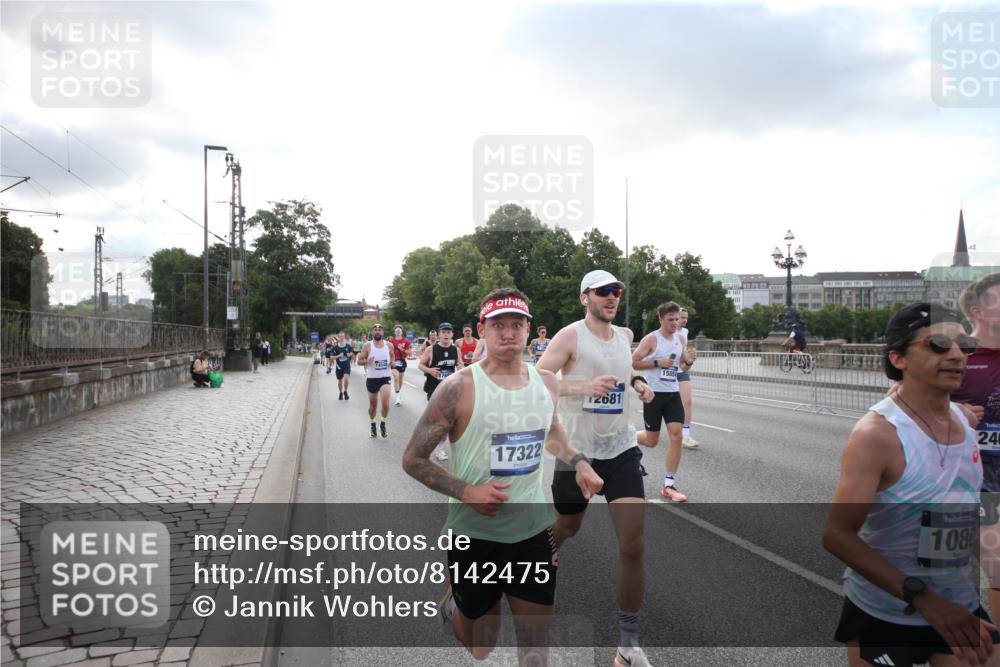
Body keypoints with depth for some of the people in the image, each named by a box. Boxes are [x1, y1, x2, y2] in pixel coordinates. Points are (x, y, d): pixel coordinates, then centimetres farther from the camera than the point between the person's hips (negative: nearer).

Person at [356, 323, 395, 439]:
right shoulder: (367, 346, -5)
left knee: (385, 403, -19)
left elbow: (392, 357, 17)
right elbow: (359, 361, -2)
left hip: (385, 377, 0)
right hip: (372, 378, 0)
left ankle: (383, 424, 3)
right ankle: (373, 425, 35)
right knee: (373, 405, 12)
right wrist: (367, 361, -23)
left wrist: (392, 363, -6)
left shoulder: (389, 345, 1)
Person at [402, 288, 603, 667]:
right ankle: (452, 606, 49)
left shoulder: (546, 383, -1)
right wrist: (466, 491, -23)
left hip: (535, 531, 4)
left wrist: (578, 462, 2)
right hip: (475, 535, -3)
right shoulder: (458, 389, -16)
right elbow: (413, 460, -10)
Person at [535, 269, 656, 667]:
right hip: (577, 450, -3)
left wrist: (636, 384, 6)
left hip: (621, 449, 4)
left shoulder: (625, 335, 8)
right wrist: (584, 386, -31)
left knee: (634, 545, -7)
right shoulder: (570, 336, -10)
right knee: (567, 527, 16)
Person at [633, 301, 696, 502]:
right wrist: (658, 363, -20)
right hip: (654, 393, -5)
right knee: (651, 441, 2)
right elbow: (633, 363, -12)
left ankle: (669, 486, 1)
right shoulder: (651, 339, -10)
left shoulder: (680, 339, 8)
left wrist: (688, 362, -6)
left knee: (676, 436, -7)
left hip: (673, 393, 5)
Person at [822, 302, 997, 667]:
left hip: (959, 606, 6)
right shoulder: (877, 433, -22)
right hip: (883, 615, -6)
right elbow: (836, 534, -27)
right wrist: (922, 598, -30)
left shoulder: (966, 419, 0)